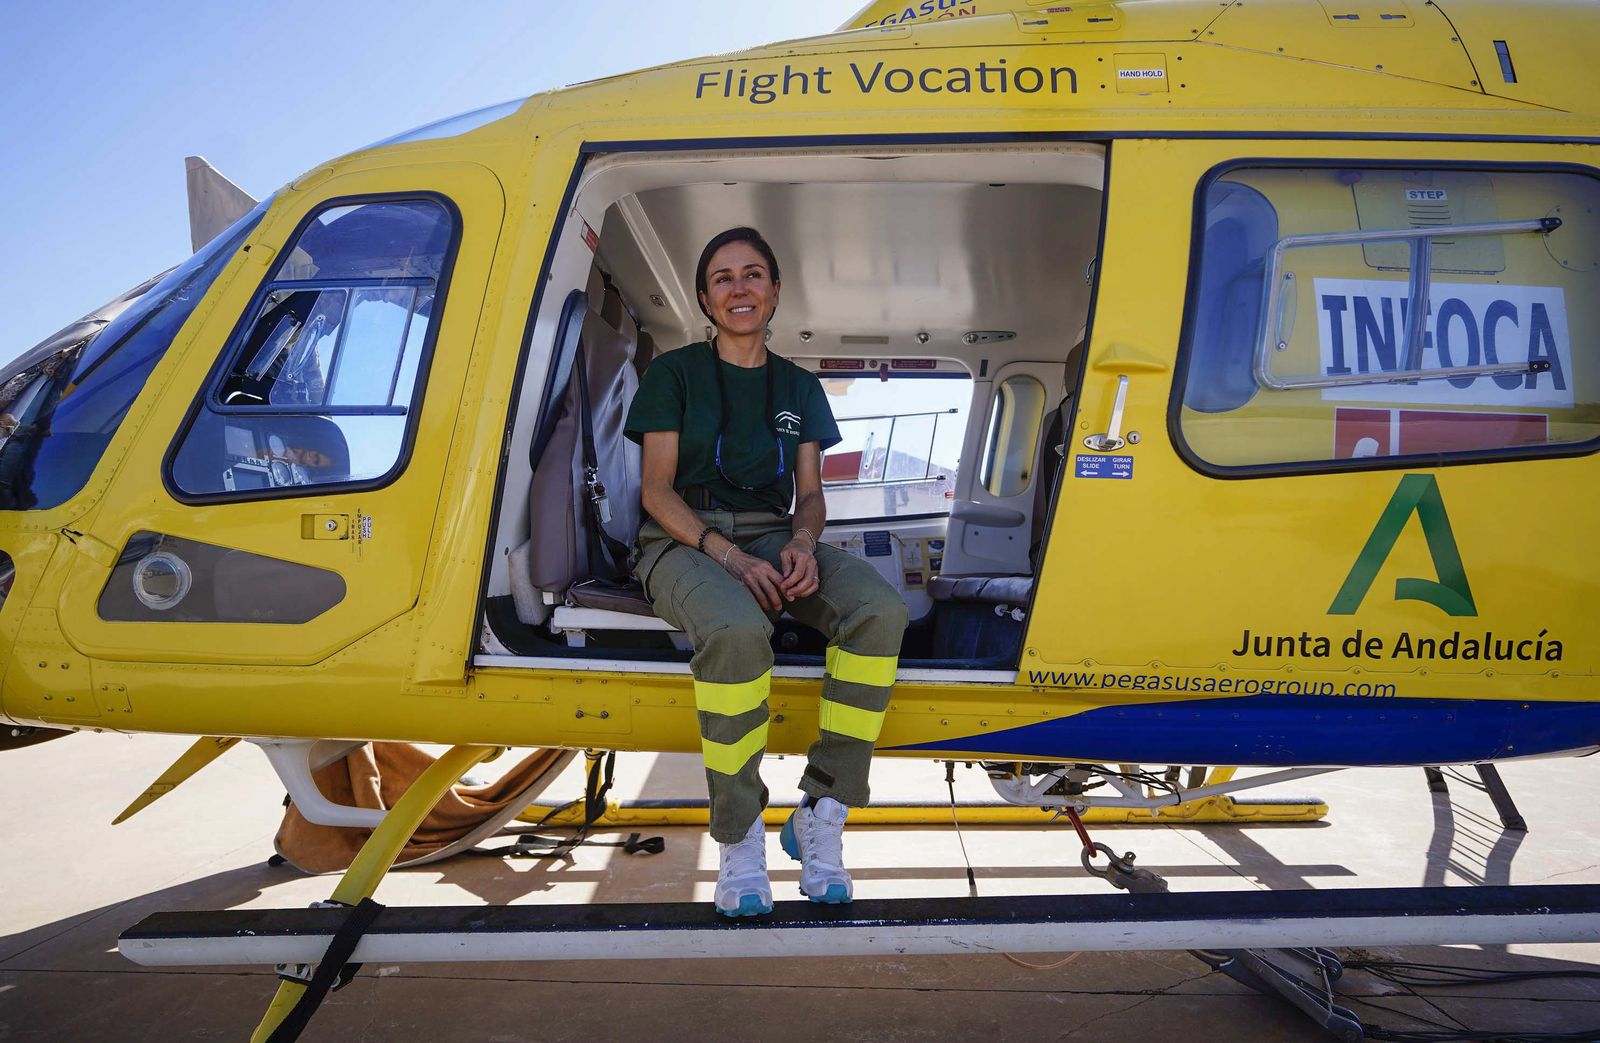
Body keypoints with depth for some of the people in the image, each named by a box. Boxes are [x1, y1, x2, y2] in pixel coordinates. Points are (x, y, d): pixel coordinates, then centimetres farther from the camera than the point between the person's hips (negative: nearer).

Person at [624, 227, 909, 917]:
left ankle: (821, 816, -22)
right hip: (684, 542, -4)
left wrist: (802, 543, -10)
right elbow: (656, 489, -1)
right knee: (737, 631, -40)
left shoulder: (799, 387, 20)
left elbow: (810, 494, 15)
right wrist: (729, 556, -17)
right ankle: (738, 836, -22)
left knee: (881, 608, -28)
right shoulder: (674, 374, 8)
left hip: (775, 538, 4)